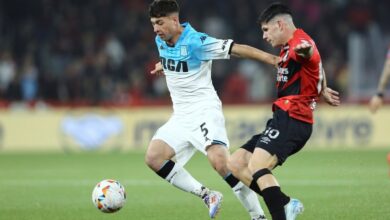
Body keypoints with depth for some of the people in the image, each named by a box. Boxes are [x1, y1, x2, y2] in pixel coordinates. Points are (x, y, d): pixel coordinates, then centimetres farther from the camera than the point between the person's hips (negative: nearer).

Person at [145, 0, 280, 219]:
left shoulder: (195, 41, -18)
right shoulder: (161, 42, 6)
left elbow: (237, 49, -24)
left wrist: (273, 59, -33)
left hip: (204, 109, -8)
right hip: (181, 116, 8)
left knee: (220, 161, -27)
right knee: (153, 158, -8)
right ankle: (207, 196, 1)